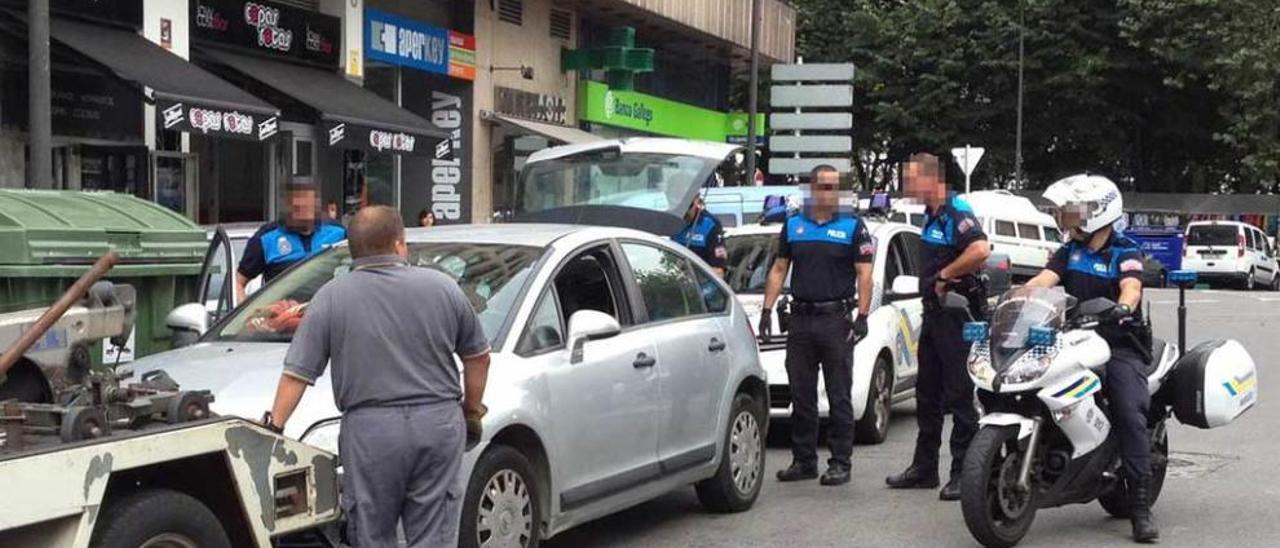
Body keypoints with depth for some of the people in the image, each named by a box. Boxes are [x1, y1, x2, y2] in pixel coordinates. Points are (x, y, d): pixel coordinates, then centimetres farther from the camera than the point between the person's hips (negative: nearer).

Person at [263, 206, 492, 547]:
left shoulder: (332, 297, 0)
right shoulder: (443, 287, 5)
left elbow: (297, 372, -2)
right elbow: (478, 355, 14)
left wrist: (274, 424, 6)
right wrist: (472, 411, 25)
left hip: (370, 430, -1)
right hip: (439, 423, 2)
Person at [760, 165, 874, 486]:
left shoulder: (852, 226, 3)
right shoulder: (793, 225, 12)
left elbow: (864, 274, -2)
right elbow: (778, 270, 15)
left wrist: (862, 316, -12)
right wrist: (767, 309, 6)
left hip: (836, 319, -3)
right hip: (800, 318, 4)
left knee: (840, 396, -1)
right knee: (801, 396, 8)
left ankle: (840, 463, 4)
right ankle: (803, 461, 16)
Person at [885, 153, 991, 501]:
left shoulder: (956, 213, -16)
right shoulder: (931, 214, 14)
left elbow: (980, 251, -33)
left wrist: (945, 276, -21)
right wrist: (937, 281, 10)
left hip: (956, 315, -10)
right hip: (933, 313, 10)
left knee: (959, 396, -6)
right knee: (927, 394, 15)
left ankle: (964, 472, 0)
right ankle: (924, 468, 24)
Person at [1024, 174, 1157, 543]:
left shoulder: (1126, 253, 0)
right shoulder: (1070, 251, 16)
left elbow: (1132, 287, -20)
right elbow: (1044, 279, 0)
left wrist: (1123, 308, -43)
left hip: (1119, 344, -5)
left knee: (1131, 416, -19)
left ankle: (1141, 506, -19)